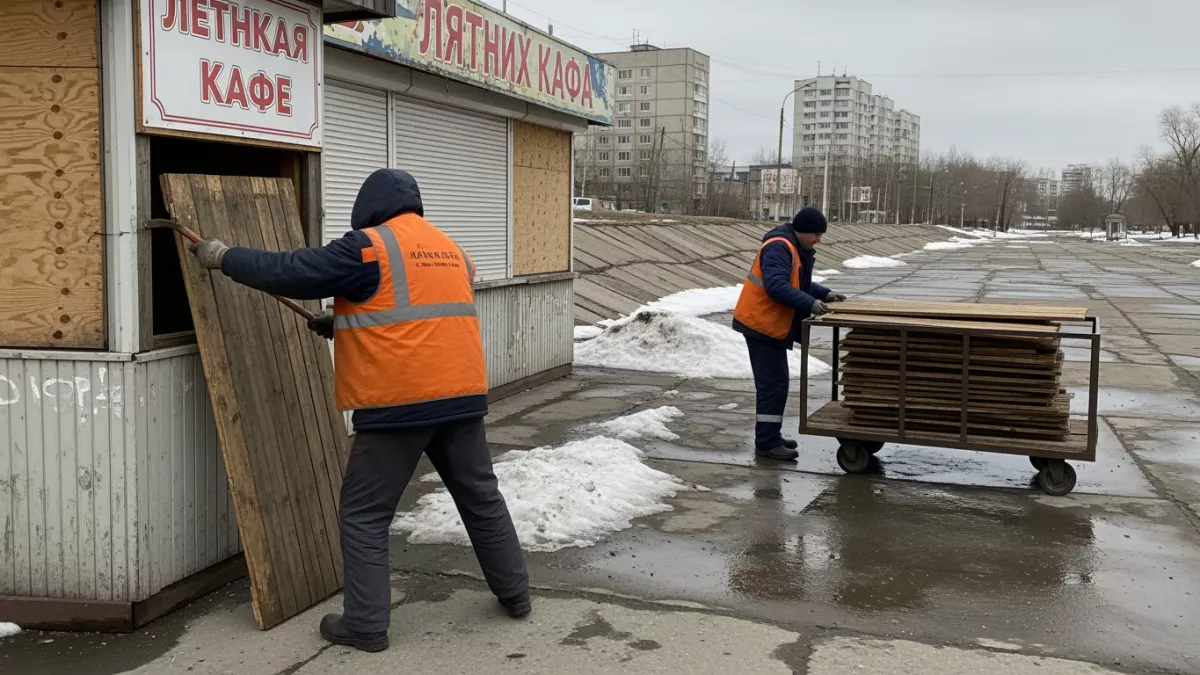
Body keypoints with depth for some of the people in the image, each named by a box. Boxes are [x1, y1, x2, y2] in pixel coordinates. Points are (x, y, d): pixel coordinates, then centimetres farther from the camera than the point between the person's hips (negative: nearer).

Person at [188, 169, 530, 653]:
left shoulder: (369, 247, -6)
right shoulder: (451, 251, 18)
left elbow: (293, 273, -6)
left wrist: (225, 258, 7)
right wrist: (343, 326, 29)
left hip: (398, 404, -6)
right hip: (461, 397, 7)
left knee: (364, 514, 6)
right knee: (481, 498, 19)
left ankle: (366, 625, 8)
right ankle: (516, 594, 30)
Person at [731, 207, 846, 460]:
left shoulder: (797, 249, 14)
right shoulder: (778, 248, -20)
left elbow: (798, 283, 21)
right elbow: (776, 287, -30)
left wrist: (825, 294, 7)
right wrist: (810, 303, -32)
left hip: (771, 325, 11)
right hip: (762, 323, -11)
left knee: (775, 382, 16)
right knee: (773, 383, -9)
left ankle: (770, 436, 25)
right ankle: (766, 442, -6)